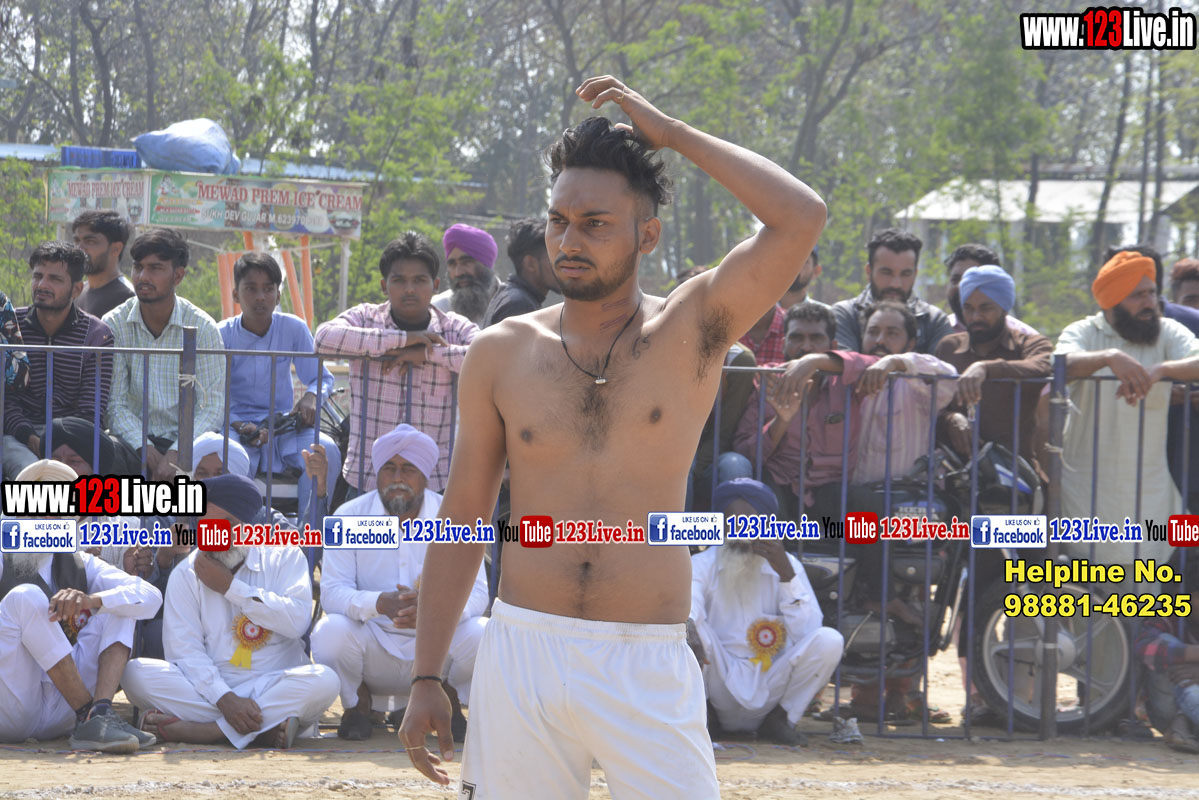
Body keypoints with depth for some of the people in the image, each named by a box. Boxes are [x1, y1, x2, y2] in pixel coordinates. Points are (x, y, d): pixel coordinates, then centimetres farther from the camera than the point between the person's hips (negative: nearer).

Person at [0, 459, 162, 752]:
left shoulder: (80, 565, 14)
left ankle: (100, 715, -26)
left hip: (58, 716, 4)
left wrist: (91, 601, -21)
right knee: (26, 597, -23)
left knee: (116, 606, -3)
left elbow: (150, 598, -2)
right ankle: (88, 716, -26)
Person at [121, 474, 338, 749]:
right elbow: (185, 651, -5)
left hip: (275, 687, -1)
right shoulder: (187, 574, 8)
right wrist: (225, 700, -21)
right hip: (209, 689, 1)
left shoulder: (284, 556, 8)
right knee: (136, 673, -25)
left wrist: (230, 588, -7)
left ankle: (200, 730, -33)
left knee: (323, 680, -32)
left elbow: (297, 620, -9)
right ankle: (265, 727, -32)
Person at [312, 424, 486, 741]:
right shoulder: (350, 517, -4)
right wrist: (379, 603, -34)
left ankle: (448, 698, 7)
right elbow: (332, 593, -12)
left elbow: (476, 593, -11)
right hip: (373, 649, 0)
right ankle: (357, 701, 3)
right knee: (330, 633, -33)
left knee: (484, 637, -29)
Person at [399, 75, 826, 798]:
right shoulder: (504, 353, 7)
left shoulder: (689, 333, 1)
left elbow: (801, 217, -14)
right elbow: (464, 515, 12)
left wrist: (670, 132, -6)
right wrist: (426, 680, 8)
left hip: (647, 669, -2)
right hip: (521, 656, 2)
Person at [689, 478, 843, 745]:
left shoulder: (787, 565, 4)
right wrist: (692, 636, -47)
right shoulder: (703, 566, -1)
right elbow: (686, 613, -23)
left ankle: (779, 720, -3)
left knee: (829, 641, -21)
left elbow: (806, 634, -9)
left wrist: (786, 573, -17)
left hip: (770, 690, 2)